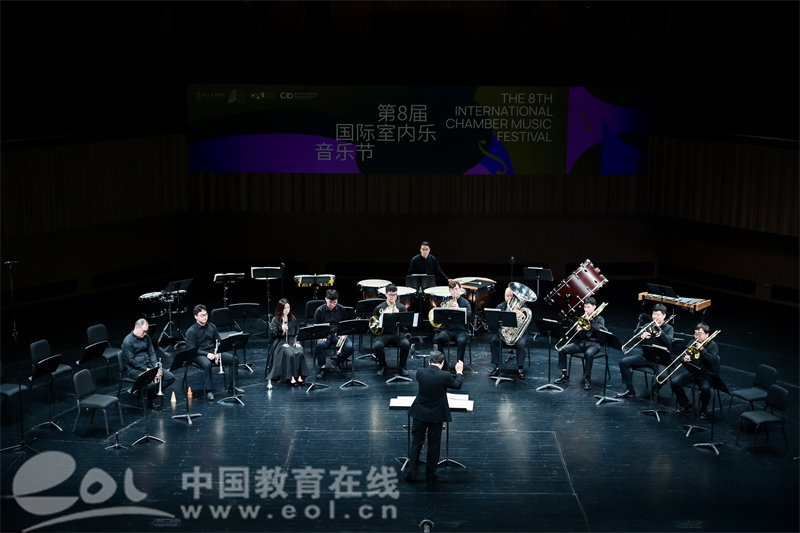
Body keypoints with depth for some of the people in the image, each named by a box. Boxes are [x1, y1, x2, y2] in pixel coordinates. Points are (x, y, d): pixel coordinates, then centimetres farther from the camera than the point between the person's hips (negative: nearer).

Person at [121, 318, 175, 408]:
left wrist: (156, 367, -7)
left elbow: (152, 353, 10)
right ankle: (150, 401, -2)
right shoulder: (127, 341, -14)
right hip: (134, 369, -7)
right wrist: (147, 370, -20)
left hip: (149, 365, 7)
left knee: (171, 377, -7)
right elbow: (131, 360, -17)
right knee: (152, 383, -32)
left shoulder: (146, 337, 9)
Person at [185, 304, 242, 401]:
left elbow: (219, 341, 15)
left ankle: (232, 386, -1)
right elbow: (191, 349, -13)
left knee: (234, 359, -12)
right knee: (207, 364, -40)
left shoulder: (212, 326, 9)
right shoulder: (191, 331, -8)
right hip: (199, 354, -6)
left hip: (213, 352, 6)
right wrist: (207, 354, -24)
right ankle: (208, 391, -26)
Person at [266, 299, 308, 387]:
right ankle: (291, 377, -30)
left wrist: (296, 342, -1)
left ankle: (299, 376, -25)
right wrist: (281, 329, -20)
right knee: (289, 353, -34)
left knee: (300, 353, -29)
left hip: (291, 341, 3)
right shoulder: (275, 320, 3)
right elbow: (272, 333, -4)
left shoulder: (293, 319, 15)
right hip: (280, 342, -3)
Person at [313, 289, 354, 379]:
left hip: (338, 335, 2)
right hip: (325, 336, -2)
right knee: (319, 345, -36)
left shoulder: (341, 309, 5)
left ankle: (336, 362, 1)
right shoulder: (319, 310, 0)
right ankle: (322, 368, -18)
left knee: (349, 347, -27)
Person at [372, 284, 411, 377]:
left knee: (406, 344, -32)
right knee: (377, 345, -32)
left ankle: (402, 367, -8)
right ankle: (382, 366, -3)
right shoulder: (379, 308, 7)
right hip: (383, 334, 0)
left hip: (397, 333, 0)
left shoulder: (401, 307, 8)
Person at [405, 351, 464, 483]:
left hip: (420, 414, 2)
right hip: (436, 415, -2)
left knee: (416, 443, 12)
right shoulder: (445, 375, -18)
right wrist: (459, 372, 20)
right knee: (434, 444, 11)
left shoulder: (420, 372, -12)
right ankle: (430, 474, 18)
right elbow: (457, 385, 1)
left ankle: (411, 473, 13)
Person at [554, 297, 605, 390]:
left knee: (588, 353, -40)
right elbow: (571, 333, 13)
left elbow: (601, 331, -14)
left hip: (593, 343, -5)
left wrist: (590, 321, -16)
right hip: (580, 342, 5)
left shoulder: (599, 319, 6)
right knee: (562, 350, -15)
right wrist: (576, 329, -11)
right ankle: (564, 375, -6)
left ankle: (587, 378, -29)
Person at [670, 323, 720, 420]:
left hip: (706, 374, -5)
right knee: (674, 382, -14)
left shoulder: (713, 345, -6)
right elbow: (682, 358, 9)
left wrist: (702, 349, -26)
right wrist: (684, 359, -16)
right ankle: (685, 405, 8)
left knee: (705, 388, -36)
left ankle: (703, 410, -8)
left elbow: (714, 360, -23)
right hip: (692, 372, 5)